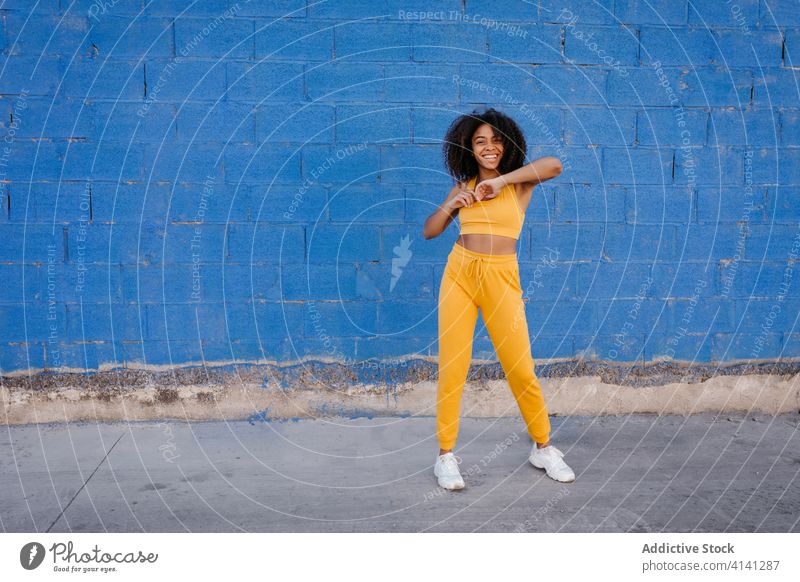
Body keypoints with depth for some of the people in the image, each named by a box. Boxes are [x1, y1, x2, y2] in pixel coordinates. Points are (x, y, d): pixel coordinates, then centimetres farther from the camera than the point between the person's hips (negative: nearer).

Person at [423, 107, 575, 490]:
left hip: (501, 279, -2)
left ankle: (543, 448, 24)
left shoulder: (520, 183, 4)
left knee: (521, 370, 3)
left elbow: (554, 165, -17)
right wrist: (450, 206, -6)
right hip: (459, 275, 2)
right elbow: (429, 231, 12)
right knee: (452, 368, 1)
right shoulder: (464, 187, 10)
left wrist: (500, 181, -17)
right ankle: (446, 455, 15)